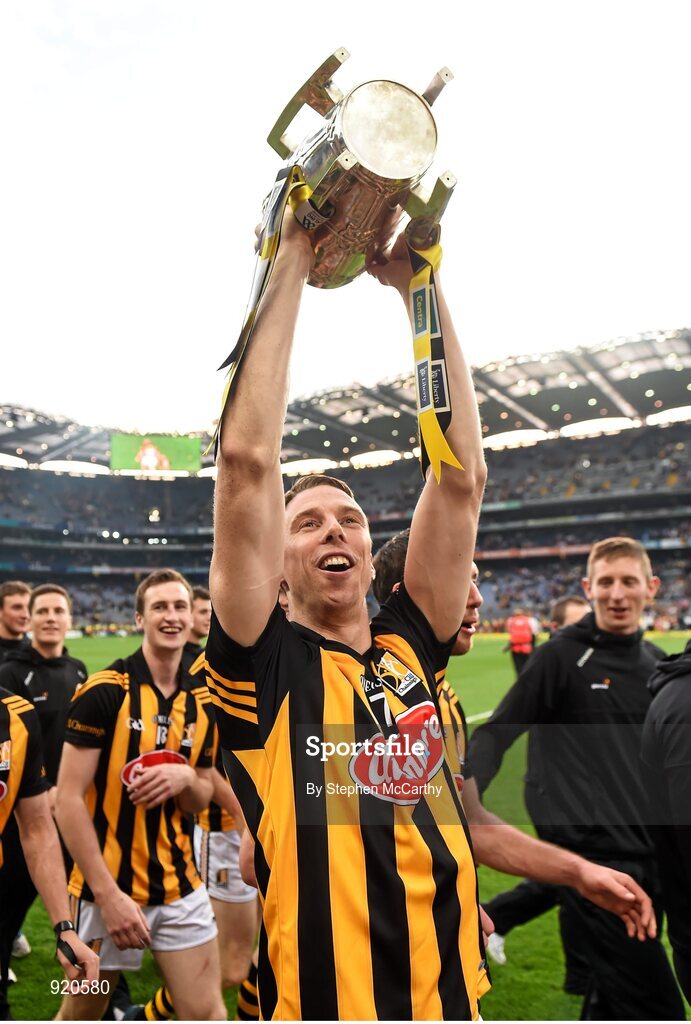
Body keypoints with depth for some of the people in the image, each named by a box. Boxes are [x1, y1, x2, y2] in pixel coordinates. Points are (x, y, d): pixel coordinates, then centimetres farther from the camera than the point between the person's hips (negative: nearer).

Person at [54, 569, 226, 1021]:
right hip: (108, 886, -4)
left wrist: (186, 779, -12)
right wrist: (108, 894, -18)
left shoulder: (203, 701, 3)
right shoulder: (103, 692, -14)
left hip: (181, 886, 4)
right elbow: (69, 800, -14)